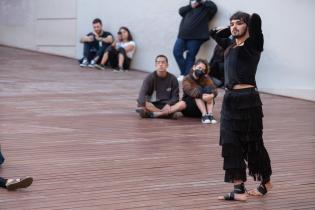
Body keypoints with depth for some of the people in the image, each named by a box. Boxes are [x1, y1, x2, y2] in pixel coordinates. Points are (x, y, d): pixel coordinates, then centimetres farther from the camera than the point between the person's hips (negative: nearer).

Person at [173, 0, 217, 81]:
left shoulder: (206, 7, 7)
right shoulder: (189, 8, 23)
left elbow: (214, 7, -10)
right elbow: (181, 11, 11)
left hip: (196, 37, -5)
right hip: (182, 35, 5)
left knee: (190, 56, -3)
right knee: (177, 52, 0)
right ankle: (184, 73, 12)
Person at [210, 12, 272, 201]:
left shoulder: (253, 44, -5)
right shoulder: (231, 45, 15)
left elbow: (256, 19, -19)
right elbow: (214, 33, 31)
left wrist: (247, 27, 1)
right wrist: (231, 30, 20)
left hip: (248, 99, -7)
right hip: (230, 99, 7)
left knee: (253, 144, 4)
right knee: (231, 144, 5)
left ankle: (266, 182, 21)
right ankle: (239, 188, 10)